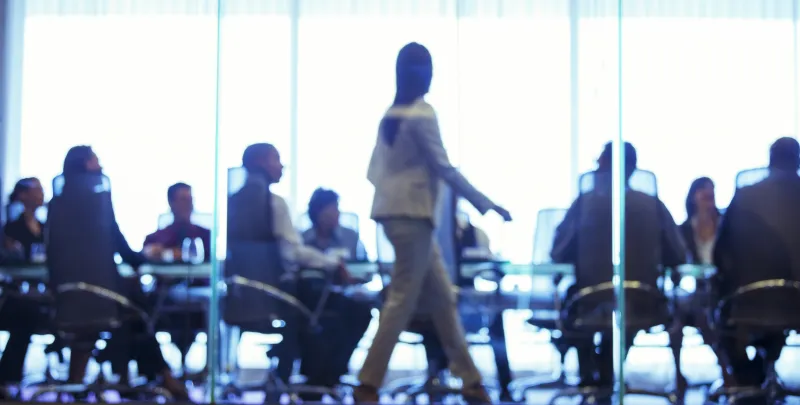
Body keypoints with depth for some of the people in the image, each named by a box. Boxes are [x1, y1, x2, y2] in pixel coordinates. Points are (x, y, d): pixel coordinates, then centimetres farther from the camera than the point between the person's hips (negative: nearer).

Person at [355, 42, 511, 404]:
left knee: (442, 298, 10)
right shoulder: (421, 114, -10)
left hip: (396, 211, 9)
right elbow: (444, 168, -13)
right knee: (403, 299, -6)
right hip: (411, 213, -9)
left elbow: (374, 170, 15)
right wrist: (485, 203, -10)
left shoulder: (390, 115, 15)